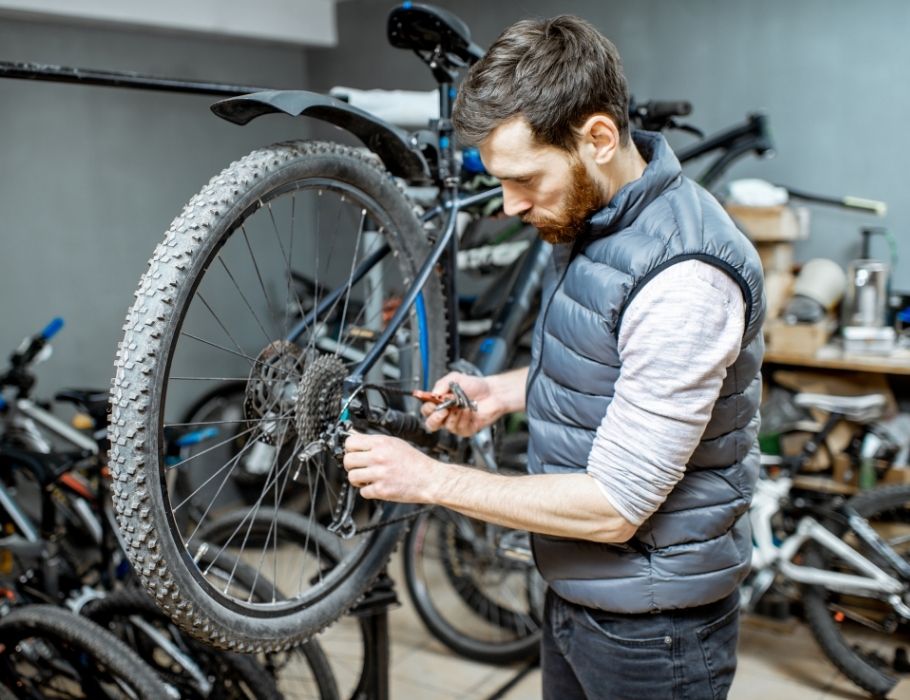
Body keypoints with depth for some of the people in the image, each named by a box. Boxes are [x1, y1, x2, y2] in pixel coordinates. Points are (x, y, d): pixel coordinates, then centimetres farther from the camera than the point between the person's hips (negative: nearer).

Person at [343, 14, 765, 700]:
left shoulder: (684, 279, -30)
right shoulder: (591, 217, -1)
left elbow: (614, 506, -27)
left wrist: (429, 478, -22)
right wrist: (504, 391, -1)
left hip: (648, 628, -8)